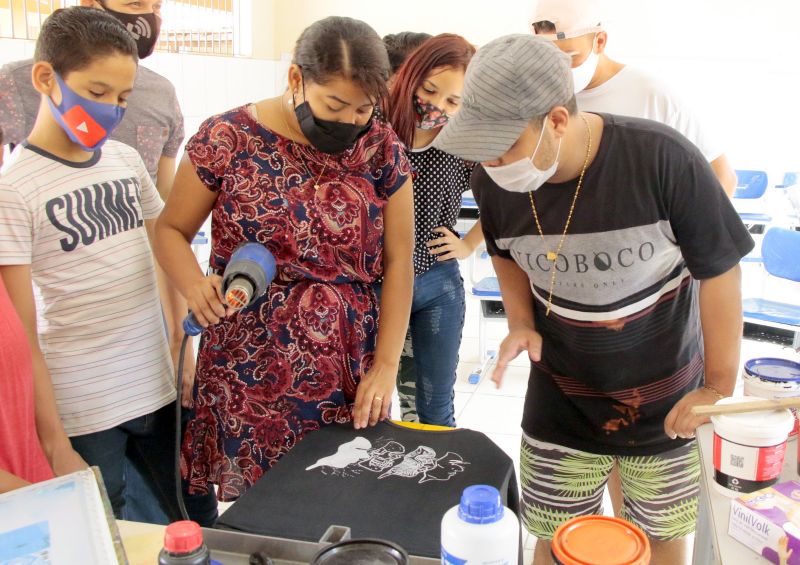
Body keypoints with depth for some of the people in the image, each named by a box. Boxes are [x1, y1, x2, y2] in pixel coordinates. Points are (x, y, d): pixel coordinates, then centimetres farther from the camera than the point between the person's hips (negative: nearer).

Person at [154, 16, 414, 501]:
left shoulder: (382, 149, 0)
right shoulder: (227, 138, -5)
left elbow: (398, 263, 2)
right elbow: (172, 230, 5)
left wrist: (387, 365, -4)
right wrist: (195, 285, -16)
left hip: (349, 372, 2)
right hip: (248, 372, -1)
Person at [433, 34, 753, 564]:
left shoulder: (663, 158, -26)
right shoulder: (493, 179, -13)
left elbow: (719, 269, -14)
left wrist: (720, 387, -10)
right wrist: (521, 323, -7)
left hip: (669, 403, -2)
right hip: (562, 403, 2)